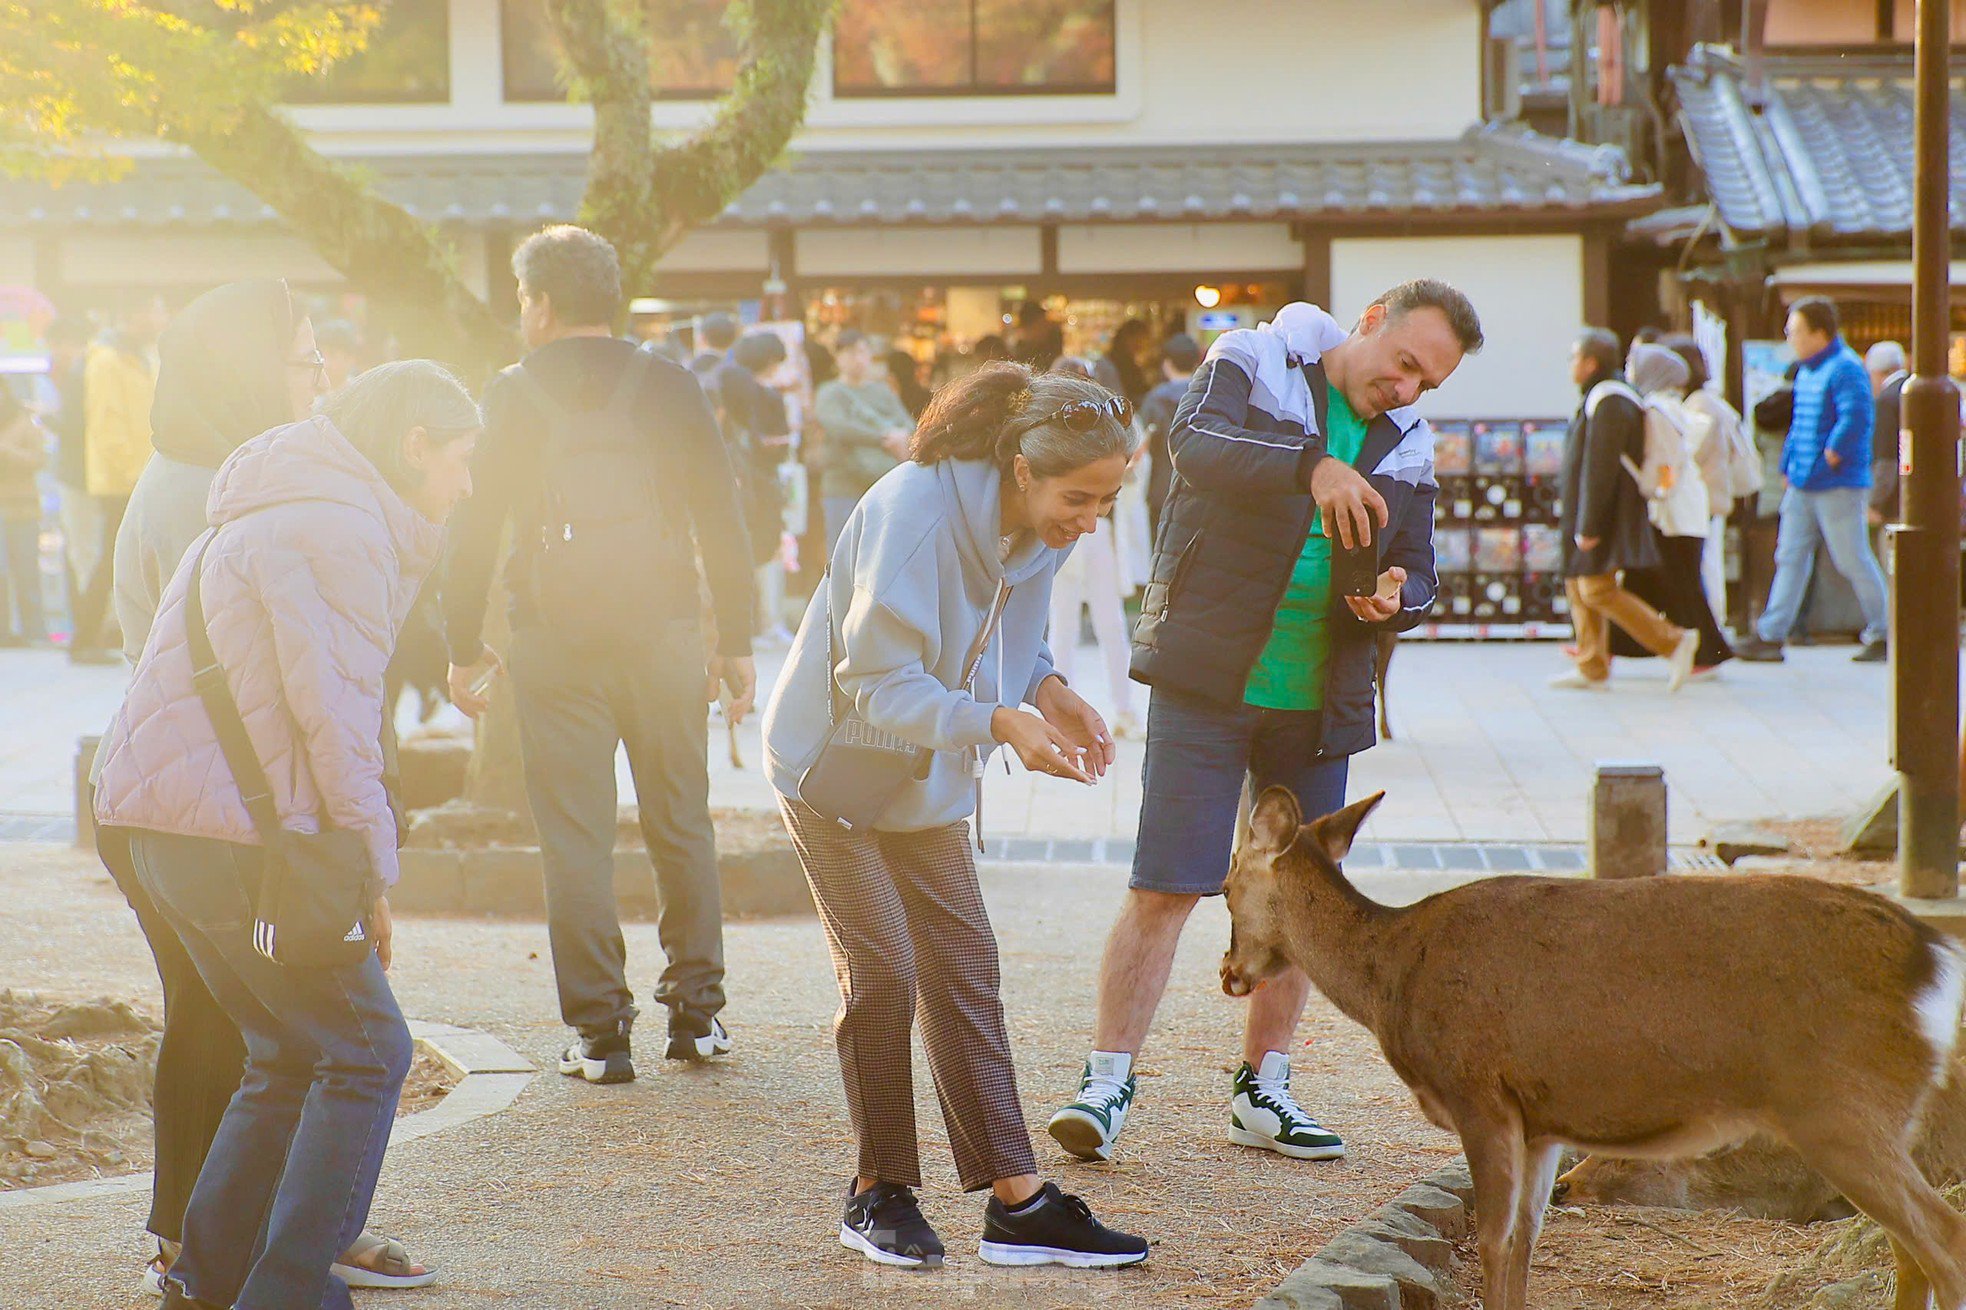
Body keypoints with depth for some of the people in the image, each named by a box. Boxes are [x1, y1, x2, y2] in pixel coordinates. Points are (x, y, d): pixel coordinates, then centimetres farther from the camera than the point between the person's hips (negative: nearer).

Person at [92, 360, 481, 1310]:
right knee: (364, 1054, -2)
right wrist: (375, 870, -10)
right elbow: (333, 711, -17)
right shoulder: (339, 528, -11)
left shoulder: (271, 516, 23)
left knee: (291, 1055, 18)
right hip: (237, 837, -10)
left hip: (158, 823, 10)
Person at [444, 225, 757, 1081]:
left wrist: (465, 647, 9)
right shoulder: (671, 388, 4)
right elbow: (722, 519, 2)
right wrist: (737, 642, 7)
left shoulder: (512, 396, 0)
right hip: (664, 634, 2)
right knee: (681, 826, 12)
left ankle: (598, 1032, 1)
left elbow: (475, 528, 1)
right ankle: (696, 1011, 14)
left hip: (555, 641, -1)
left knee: (576, 840, 2)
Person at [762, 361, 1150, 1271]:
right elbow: (882, 685, -29)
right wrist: (1001, 724, -41)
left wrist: (1050, 691, -14)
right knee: (883, 973, -8)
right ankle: (878, 1193, 8)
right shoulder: (914, 511, -29)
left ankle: (1018, 1203, 5)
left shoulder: (1036, 530, -7)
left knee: (964, 970, 4)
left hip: (925, 776, 7)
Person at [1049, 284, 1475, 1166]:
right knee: (1165, 888, -8)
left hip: (1319, 702, 5)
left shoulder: (1406, 445, 10)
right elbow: (1196, 441, -25)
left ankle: (1262, 1091, 22)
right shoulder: (1253, 362, -5)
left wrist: (1395, 596, -12)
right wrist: (1312, 466, -39)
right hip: (1208, 685, -5)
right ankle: (1107, 1080, -2)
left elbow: (1419, 572, 12)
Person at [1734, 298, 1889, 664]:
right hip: (1803, 484, 9)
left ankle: (1883, 634, 10)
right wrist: (1789, 466, 17)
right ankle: (1770, 636, 7)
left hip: (1837, 485, -9)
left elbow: (1857, 417, -27)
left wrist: (1833, 455, -19)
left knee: (1852, 561, -2)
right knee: (1790, 557, 7)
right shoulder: (1806, 370, 15)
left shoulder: (1845, 369, -15)